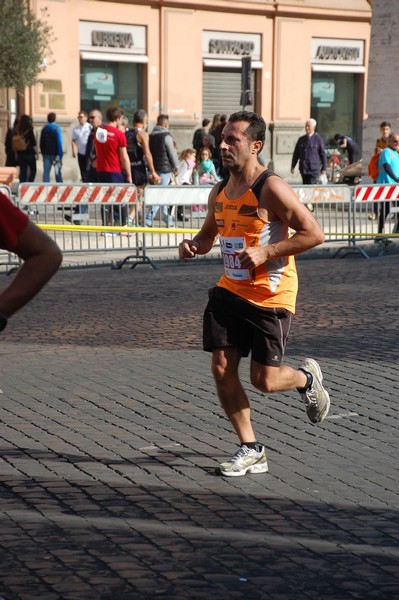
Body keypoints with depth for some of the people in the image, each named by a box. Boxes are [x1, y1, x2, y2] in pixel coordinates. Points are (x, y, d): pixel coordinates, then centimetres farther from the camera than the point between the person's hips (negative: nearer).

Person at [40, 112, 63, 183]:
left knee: (46, 172, 2)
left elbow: (41, 143, 7)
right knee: (58, 173, 6)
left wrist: (43, 153, 15)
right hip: (55, 153, -3)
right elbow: (59, 143, -13)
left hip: (46, 154, 3)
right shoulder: (57, 129, -9)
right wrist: (60, 155, -12)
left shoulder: (44, 129, 4)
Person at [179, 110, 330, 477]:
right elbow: (210, 233, 24)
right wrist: (194, 246, 0)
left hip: (271, 297, -7)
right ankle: (251, 451, 13)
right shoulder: (219, 192, 7)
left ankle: (307, 378, 33)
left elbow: (314, 234, -18)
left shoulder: (271, 189, -17)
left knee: (265, 381, -3)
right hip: (230, 291, 7)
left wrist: (266, 252, -25)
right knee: (222, 371, -1)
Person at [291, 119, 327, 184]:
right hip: (303, 169, 5)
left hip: (314, 169, -5)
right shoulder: (301, 139, 10)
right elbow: (296, 153, 15)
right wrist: (293, 166, 11)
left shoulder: (318, 139, -3)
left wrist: (324, 168, 0)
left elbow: (323, 154, -1)